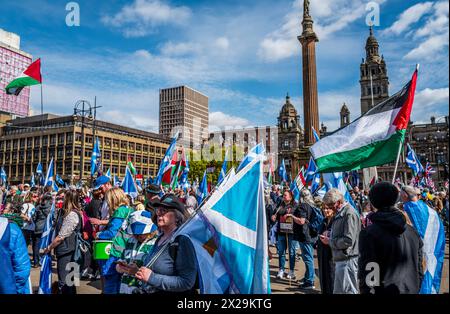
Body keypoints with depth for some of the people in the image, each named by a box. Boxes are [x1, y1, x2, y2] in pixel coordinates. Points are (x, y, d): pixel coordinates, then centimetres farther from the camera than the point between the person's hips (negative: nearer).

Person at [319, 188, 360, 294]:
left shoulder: (349, 213, -19)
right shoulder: (340, 213, 12)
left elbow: (348, 241, -25)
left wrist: (329, 241, -14)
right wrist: (329, 233, 6)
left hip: (347, 260, -10)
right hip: (340, 260, 10)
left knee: (347, 291, 0)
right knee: (338, 291, 19)